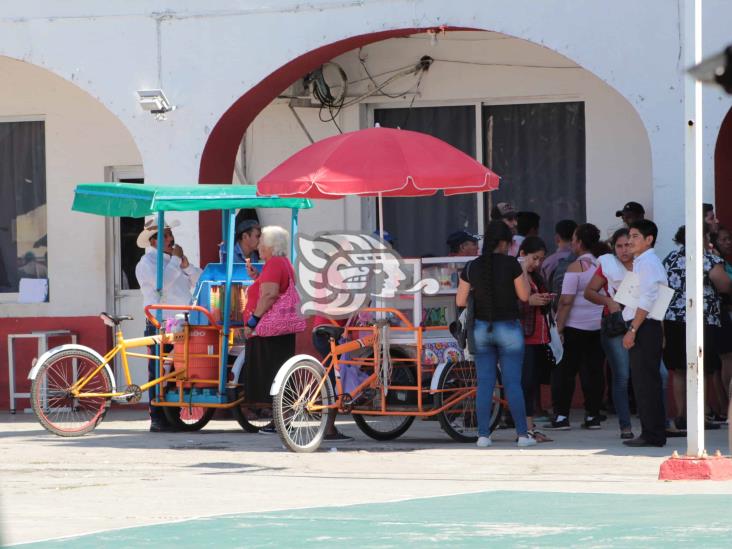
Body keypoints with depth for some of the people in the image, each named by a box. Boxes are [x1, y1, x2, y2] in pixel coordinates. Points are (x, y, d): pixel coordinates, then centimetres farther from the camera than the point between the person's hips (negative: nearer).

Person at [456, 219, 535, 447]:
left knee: (484, 383, 6)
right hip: (508, 327, -3)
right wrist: (523, 274, 8)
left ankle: (483, 435, 3)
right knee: (513, 383, 1)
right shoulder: (510, 264, -12)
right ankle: (523, 433, 3)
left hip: (481, 328, 3)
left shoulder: (471, 267, -1)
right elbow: (524, 295, -5)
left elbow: (460, 301, 2)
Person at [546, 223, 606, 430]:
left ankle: (561, 416, -1)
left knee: (565, 372, 2)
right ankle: (593, 415, 9)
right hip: (600, 326, 5)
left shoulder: (576, 267, -12)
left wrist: (559, 327, -12)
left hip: (576, 328, -5)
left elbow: (566, 301, -16)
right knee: (594, 371, 9)